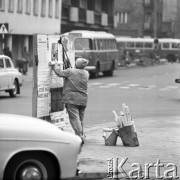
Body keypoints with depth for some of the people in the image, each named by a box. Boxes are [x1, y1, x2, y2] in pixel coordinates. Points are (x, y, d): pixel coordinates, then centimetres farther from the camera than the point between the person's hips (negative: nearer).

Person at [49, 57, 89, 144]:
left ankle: (80, 137, -14)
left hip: (72, 99, -6)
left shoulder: (70, 71, -10)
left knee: (75, 118, -7)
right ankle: (82, 136, 17)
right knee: (80, 119, 15)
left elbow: (59, 72, -1)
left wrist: (54, 65, 16)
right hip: (83, 99, 6)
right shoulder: (86, 74, 8)